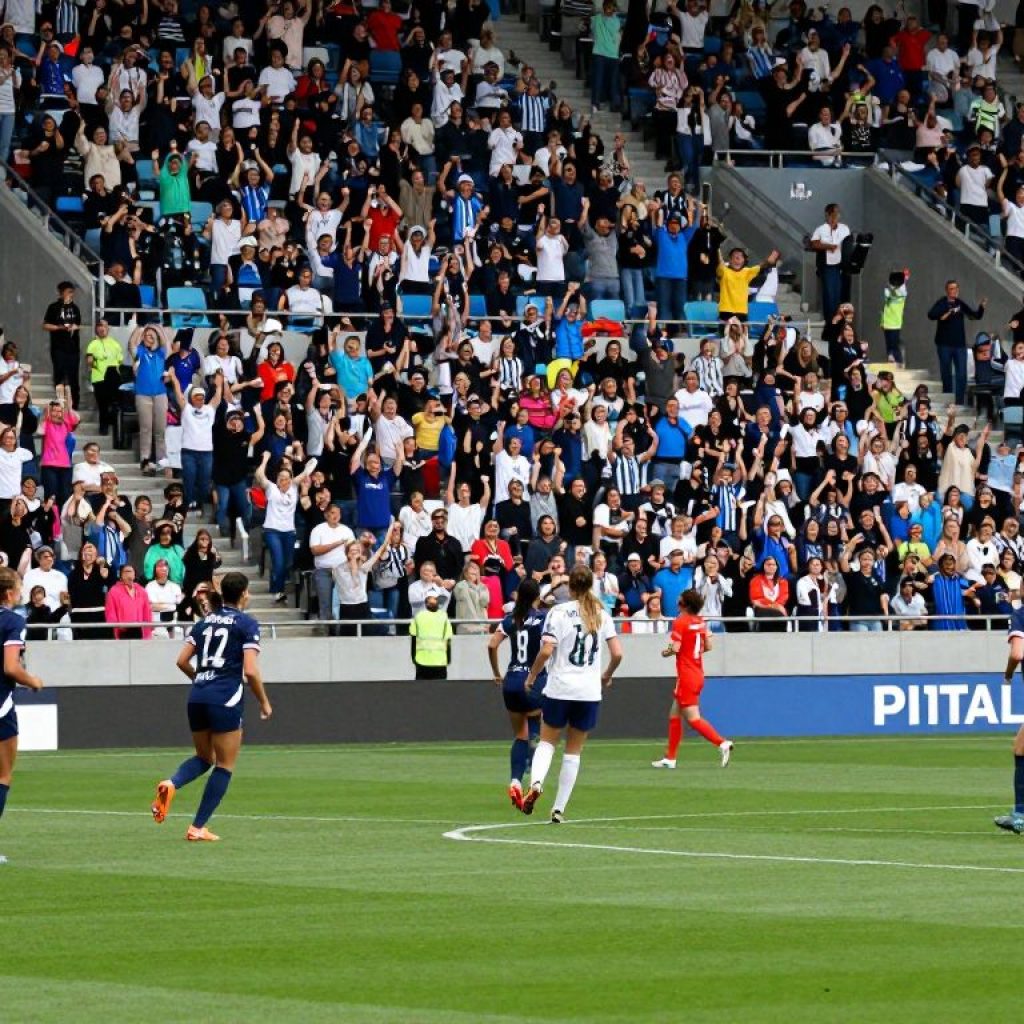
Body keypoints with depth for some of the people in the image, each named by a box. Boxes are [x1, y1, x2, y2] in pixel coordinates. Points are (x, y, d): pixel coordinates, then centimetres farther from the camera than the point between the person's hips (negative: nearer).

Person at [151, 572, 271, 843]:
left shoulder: (205, 622, 13)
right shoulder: (247, 624, -4)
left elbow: (182, 661, 10)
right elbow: (250, 671, -12)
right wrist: (264, 702, 1)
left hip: (197, 698, 6)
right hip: (226, 699, -6)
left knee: (204, 758, 21)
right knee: (225, 766, 6)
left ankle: (171, 784, -10)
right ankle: (197, 828, 1)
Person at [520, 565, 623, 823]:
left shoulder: (559, 612, -6)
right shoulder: (602, 615, 4)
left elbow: (546, 651, -14)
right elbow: (617, 653, 1)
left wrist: (532, 677, 1)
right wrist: (607, 676, 19)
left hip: (559, 689, -2)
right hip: (590, 692, 2)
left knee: (547, 741, 13)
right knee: (574, 751, 11)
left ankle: (536, 782, -16)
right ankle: (559, 809, 8)